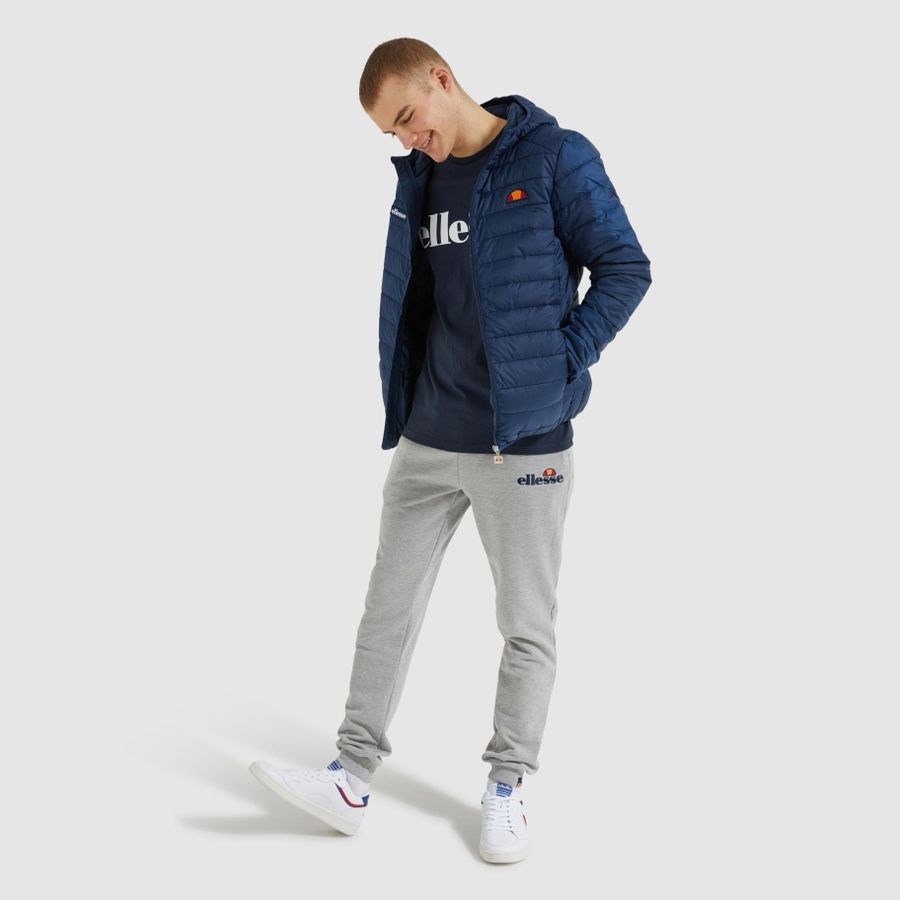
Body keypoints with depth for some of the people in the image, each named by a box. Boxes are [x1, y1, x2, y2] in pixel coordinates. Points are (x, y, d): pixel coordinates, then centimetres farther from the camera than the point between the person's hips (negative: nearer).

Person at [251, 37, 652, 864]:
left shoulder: (555, 158, -8)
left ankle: (507, 786, 22)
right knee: (388, 612, 8)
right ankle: (353, 779, 17)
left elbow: (626, 269, -7)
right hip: (424, 444, 6)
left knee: (527, 626, 7)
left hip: (525, 444, -5)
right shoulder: (415, 178, 9)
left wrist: (557, 367, -13)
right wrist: (398, 398, 7)